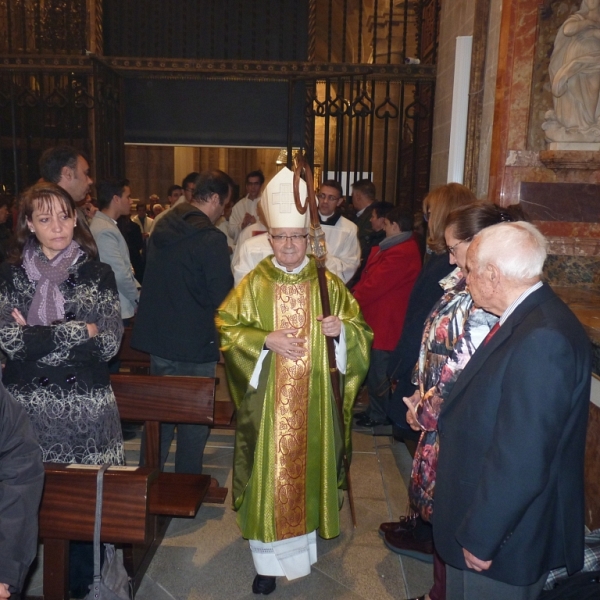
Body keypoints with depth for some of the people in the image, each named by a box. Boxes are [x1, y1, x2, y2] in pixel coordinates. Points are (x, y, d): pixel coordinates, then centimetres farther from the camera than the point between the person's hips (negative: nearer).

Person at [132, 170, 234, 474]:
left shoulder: (163, 226, 6)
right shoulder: (211, 238, -18)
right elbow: (223, 297, -17)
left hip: (157, 338, 7)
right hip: (195, 346, -7)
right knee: (194, 420, 8)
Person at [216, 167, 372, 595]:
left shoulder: (329, 284, 0)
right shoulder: (254, 283, -2)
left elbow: (361, 331, 4)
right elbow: (226, 327, -2)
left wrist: (342, 329, -18)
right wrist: (266, 340, -16)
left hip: (313, 404, 1)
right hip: (267, 402, -1)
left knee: (309, 467, 13)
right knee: (269, 475, 4)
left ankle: (305, 534, 38)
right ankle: (271, 558, 20)